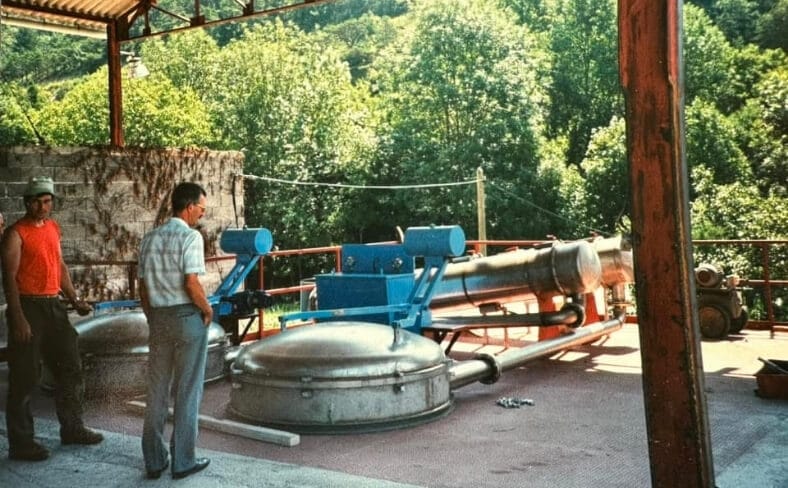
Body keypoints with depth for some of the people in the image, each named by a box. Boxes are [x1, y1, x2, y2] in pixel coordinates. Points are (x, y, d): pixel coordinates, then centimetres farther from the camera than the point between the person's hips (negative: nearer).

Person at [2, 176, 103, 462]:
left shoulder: (53, 228, 12)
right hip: (28, 306, -8)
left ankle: (72, 428, 27)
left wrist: (75, 300, 11)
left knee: (70, 367, 14)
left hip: (53, 305, 8)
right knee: (24, 377, -1)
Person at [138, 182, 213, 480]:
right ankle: (182, 461, 12)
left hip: (158, 319, 6)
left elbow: (143, 288, 10)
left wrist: (152, 319, 19)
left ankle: (154, 461, 20)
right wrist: (208, 310, -4)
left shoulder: (149, 239, 8)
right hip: (188, 317, -6)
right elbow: (191, 284, -20)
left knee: (157, 391, 13)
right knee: (188, 392, 5)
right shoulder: (190, 236, -12)